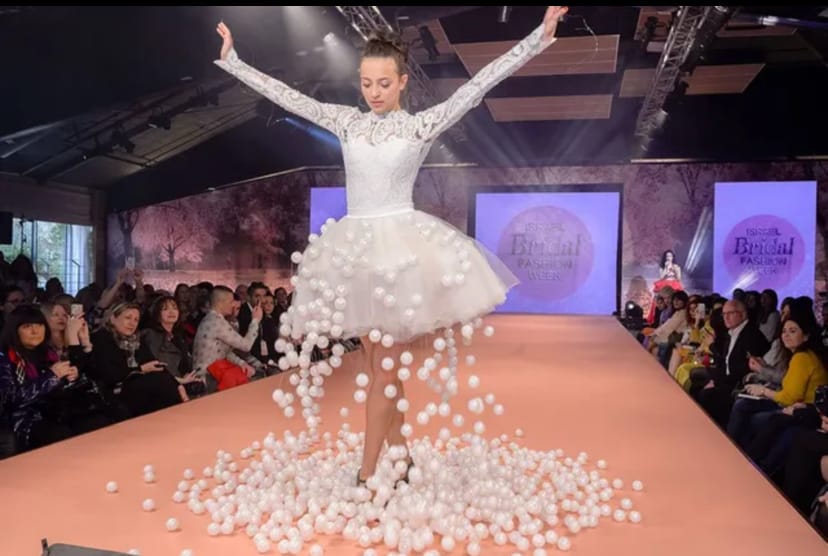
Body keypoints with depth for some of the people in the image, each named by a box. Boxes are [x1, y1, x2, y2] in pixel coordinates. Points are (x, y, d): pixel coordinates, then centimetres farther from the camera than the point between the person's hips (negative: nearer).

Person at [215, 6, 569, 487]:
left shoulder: (423, 124, 1)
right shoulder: (346, 121, 9)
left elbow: (479, 84, -5)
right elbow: (285, 94, 13)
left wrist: (538, 37, -10)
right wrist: (232, 60, 15)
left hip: (403, 243, -4)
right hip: (355, 245, 4)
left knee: (387, 369, -1)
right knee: (381, 366, 10)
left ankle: (367, 475, 8)